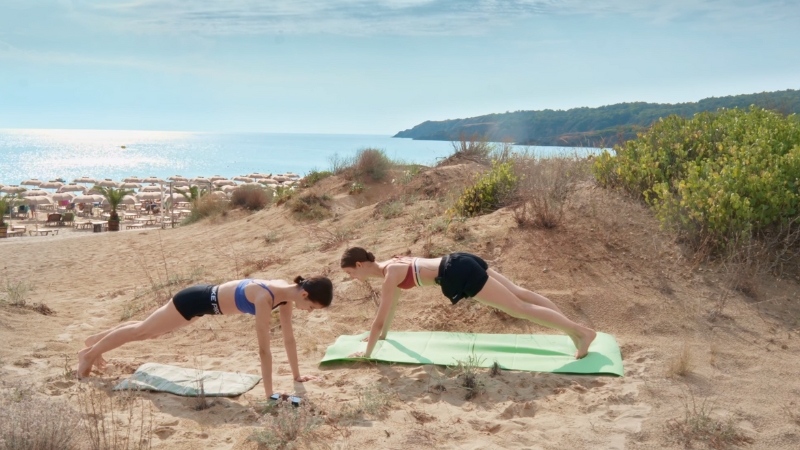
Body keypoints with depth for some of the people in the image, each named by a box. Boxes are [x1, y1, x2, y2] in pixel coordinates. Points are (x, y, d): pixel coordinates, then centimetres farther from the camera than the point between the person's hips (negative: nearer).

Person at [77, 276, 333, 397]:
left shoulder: (287, 293, -13)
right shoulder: (265, 298, -38)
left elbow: (288, 337, -4)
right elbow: (264, 349, -38)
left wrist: (296, 375, 1)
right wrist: (269, 394, -34)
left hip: (207, 298, 8)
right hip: (197, 300, -8)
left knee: (148, 332, 26)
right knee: (143, 331, 13)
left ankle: (95, 341, 47)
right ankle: (89, 353, 35)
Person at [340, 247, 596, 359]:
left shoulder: (389, 275, -11)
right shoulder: (389, 265, 15)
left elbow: (380, 319, -10)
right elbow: (392, 304, 30)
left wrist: (367, 353, 1)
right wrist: (382, 335, 39)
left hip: (458, 273, -9)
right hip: (460, 264, 9)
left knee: (519, 308, -6)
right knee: (519, 294, 11)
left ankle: (581, 332, -3)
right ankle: (572, 328, 18)